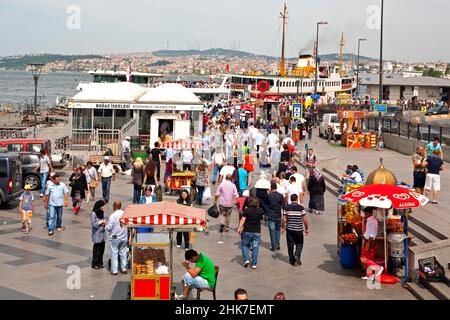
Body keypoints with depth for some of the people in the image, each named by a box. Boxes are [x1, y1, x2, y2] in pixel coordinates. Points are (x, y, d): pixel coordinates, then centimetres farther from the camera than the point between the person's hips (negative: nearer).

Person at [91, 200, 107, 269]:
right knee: (97, 249, -1)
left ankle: (100, 263, 21)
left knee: (102, 248, 10)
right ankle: (94, 264, 9)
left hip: (102, 233, 7)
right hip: (97, 235, -7)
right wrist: (101, 222, -15)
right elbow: (93, 224, -15)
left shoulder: (102, 212, 8)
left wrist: (104, 223, -1)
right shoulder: (93, 214, -13)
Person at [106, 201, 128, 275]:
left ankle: (114, 270, 6)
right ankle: (124, 269, 20)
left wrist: (106, 225, 5)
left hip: (115, 238, -4)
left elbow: (109, 228, -15)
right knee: (123, 253, 14)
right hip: (124, 237, 4)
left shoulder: (113, 216, -18)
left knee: (114, 254, 4)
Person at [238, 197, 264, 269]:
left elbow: (243, 219, -12)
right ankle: (254, 264, 5)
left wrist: (239, 228, -10)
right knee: (255, 247, 6)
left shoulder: (247, 210, -8)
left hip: (247, 231, -2)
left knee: (244, 245, 16)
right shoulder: (260, 210, 2)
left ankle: (246, 259, 1)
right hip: (257, 232, 2)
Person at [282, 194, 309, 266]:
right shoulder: (301, 208, -7)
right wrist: (306, 228, 4)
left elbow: (284, 219, -4)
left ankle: (292, 260, 16)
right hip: (299, 230, -1)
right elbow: (305, 220, -8)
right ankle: (297, 255, -8)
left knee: (290, 245, 11)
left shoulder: (287, 208, -3)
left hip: (289, 229, 1)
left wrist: (283, 227, 10)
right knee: (299, 244, 14)